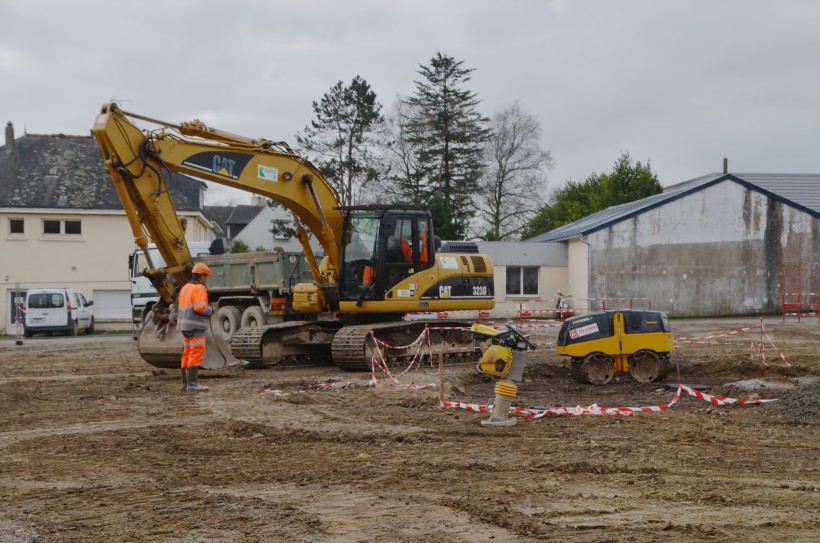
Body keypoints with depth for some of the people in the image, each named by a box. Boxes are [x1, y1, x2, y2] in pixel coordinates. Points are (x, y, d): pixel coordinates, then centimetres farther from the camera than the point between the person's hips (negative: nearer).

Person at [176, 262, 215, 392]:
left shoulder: (185, 288, 17)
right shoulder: (199, 288, -12)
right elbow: (199, 307, -23)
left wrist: (206, 307, 16)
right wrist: (210, 310, -4)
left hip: (185, 325, 9)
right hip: (195, 326, -9)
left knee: (187, 354, 12)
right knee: (197, 354, -9)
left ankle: (185, 383, 13)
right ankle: (192, 384, -14)